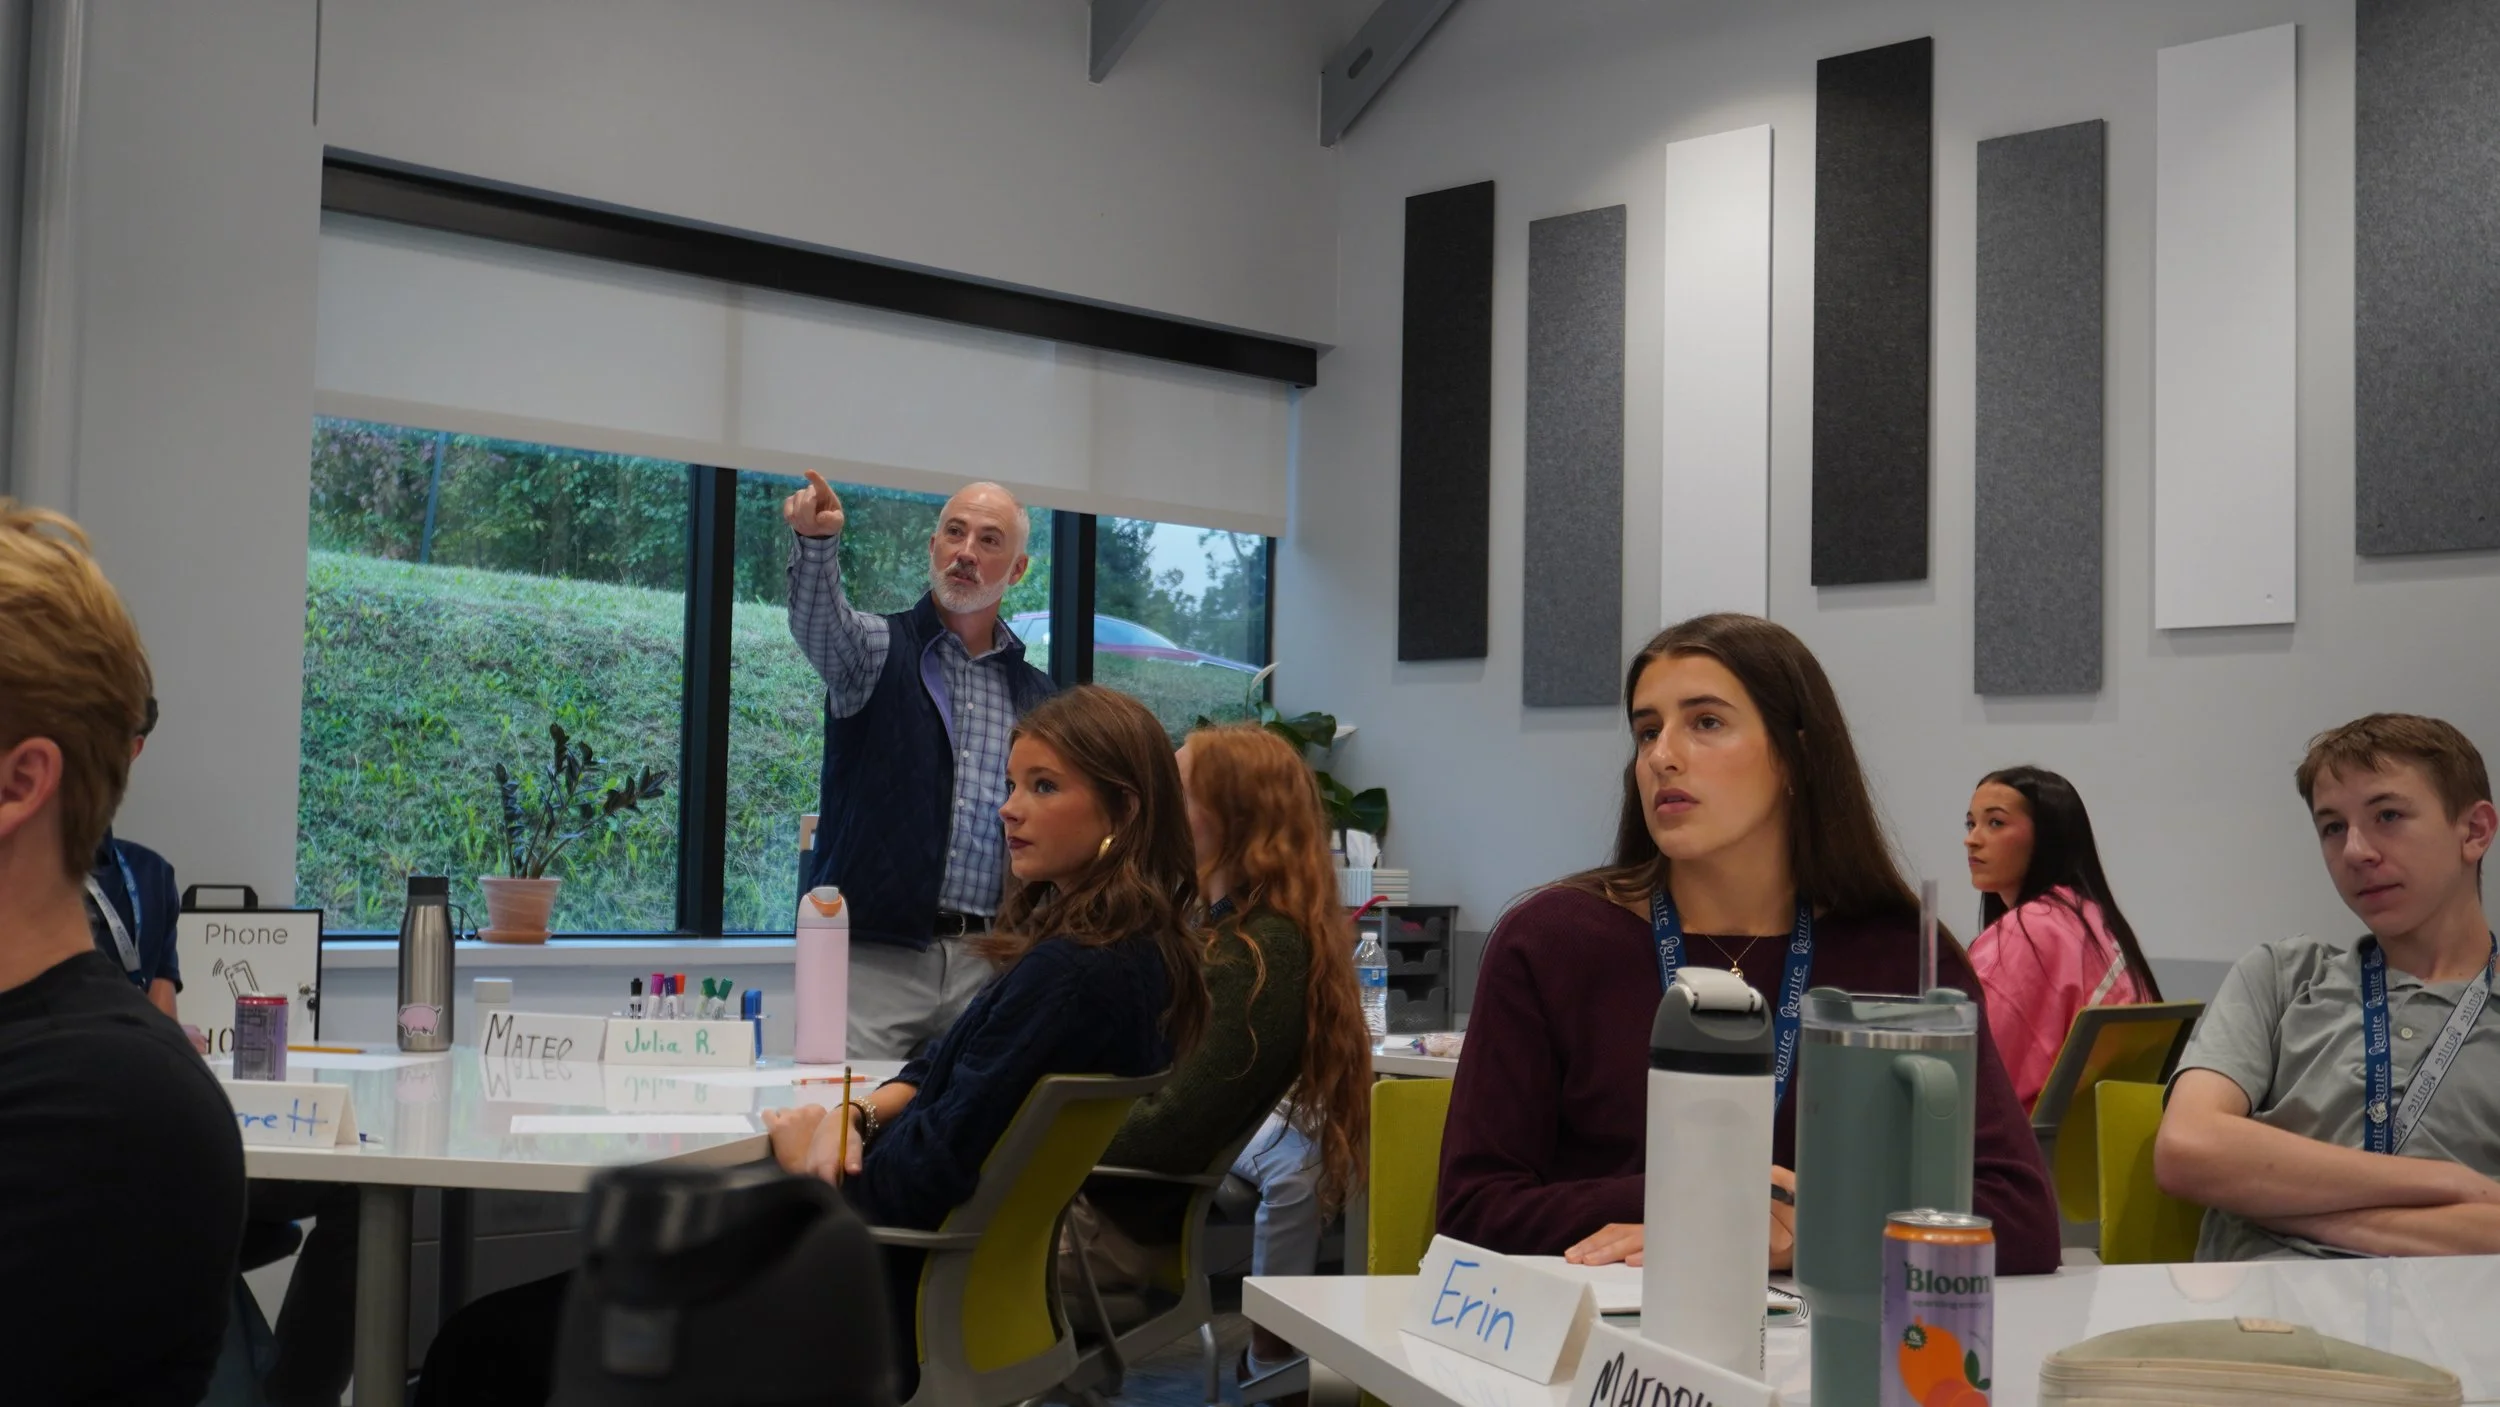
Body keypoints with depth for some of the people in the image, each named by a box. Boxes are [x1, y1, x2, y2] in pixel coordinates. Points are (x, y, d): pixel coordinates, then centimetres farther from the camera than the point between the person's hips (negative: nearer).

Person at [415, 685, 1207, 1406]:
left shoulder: (1074, 975, -23)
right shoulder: (1132, 954, 8)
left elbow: (930, 1176, -22)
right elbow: (951, 1069, 16)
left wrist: (810, 1158, -5)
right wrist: (861, 1113, -3)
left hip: (916, 1310, -10)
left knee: (493, 1337, -4)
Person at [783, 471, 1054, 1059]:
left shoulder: (1038, 698, 15)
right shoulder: (881, 650, 4)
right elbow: (819, 624, -19)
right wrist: (816, 540, -39)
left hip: (988, 965, 3)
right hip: (872, 954, -3)